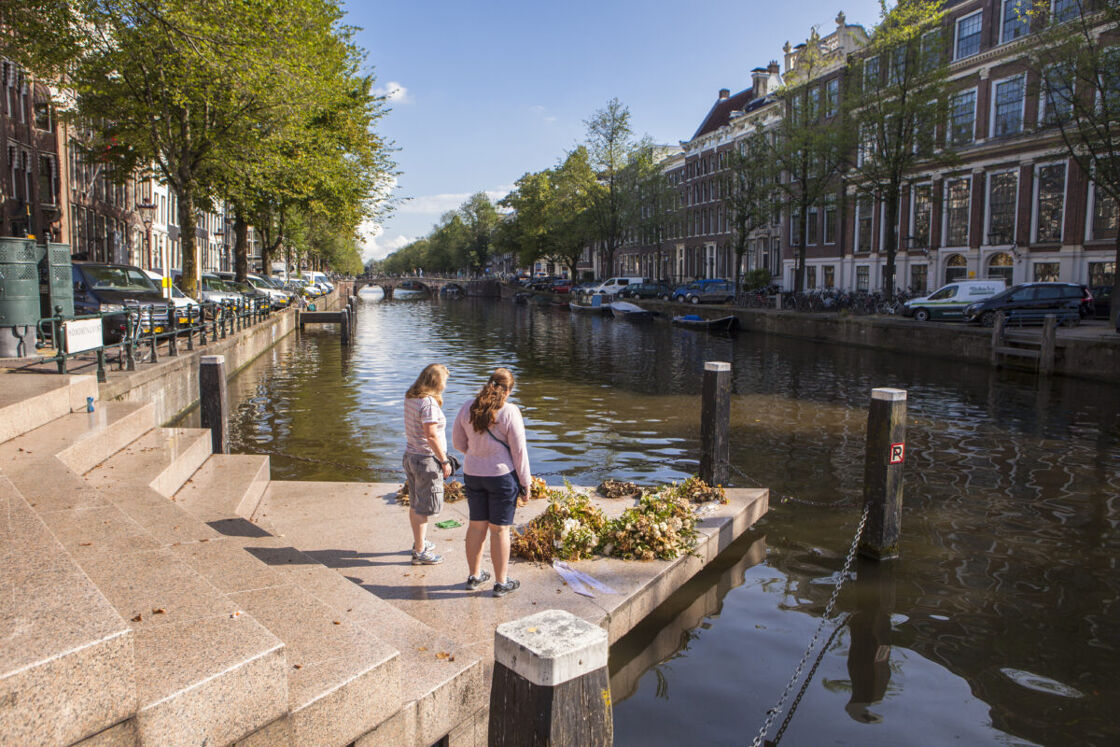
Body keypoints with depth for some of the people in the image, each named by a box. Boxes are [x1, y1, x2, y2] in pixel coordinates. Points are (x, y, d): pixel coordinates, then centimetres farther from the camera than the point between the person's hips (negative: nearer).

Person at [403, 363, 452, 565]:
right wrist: (444, 461, -17)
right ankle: (420, 552, 9)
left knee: (415, 504, 20)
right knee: (424, 508, 1)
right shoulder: (429, 402, -21)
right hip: (427, 459, -9)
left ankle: (419, 543, 36)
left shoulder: (410, 397, 5)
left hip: (410, 455, 9)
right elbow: (431, 435, -23)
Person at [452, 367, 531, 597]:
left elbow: (458, 442, 7)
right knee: (500, 529, 5)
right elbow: (519, 450, -12)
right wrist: (525, 481, -3)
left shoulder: (467, 408, -2)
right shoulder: (510, 412, -15)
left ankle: (474, 576, 30)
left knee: (477, 525, 16)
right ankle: (501, 582, 17)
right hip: (502, 475, -4)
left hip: (473, 474, 5)